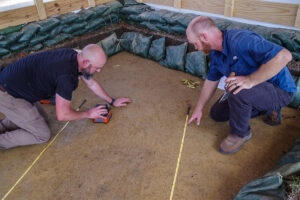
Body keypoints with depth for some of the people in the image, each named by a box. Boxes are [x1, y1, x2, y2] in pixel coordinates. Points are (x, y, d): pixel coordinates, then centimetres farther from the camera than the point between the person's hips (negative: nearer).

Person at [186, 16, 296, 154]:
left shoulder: (241, 40, -31)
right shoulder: (215, 53, -1)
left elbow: (284, 56, -38)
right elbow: (211, 81, 11)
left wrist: (250, 80, -39)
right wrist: (199, 109, 15)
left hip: (280, 90, -9)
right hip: (255, 90, 9)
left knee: (237, 91, -37)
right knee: (217, 113, 12)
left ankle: (240, 133, -7)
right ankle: (268, 109, 20)